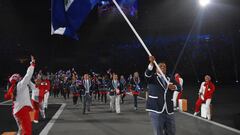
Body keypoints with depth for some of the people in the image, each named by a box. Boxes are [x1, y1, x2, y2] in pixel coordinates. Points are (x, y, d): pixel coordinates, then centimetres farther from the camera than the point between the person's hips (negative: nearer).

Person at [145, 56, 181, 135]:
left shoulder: (170, 79, 15)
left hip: (169, 111, 5)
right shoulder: (152, 77, 2)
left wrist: (174, 87, -17)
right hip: (156, 111, -5)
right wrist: (151, 63, -37)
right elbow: (147, 74, -20)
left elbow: (179, 87, 6)